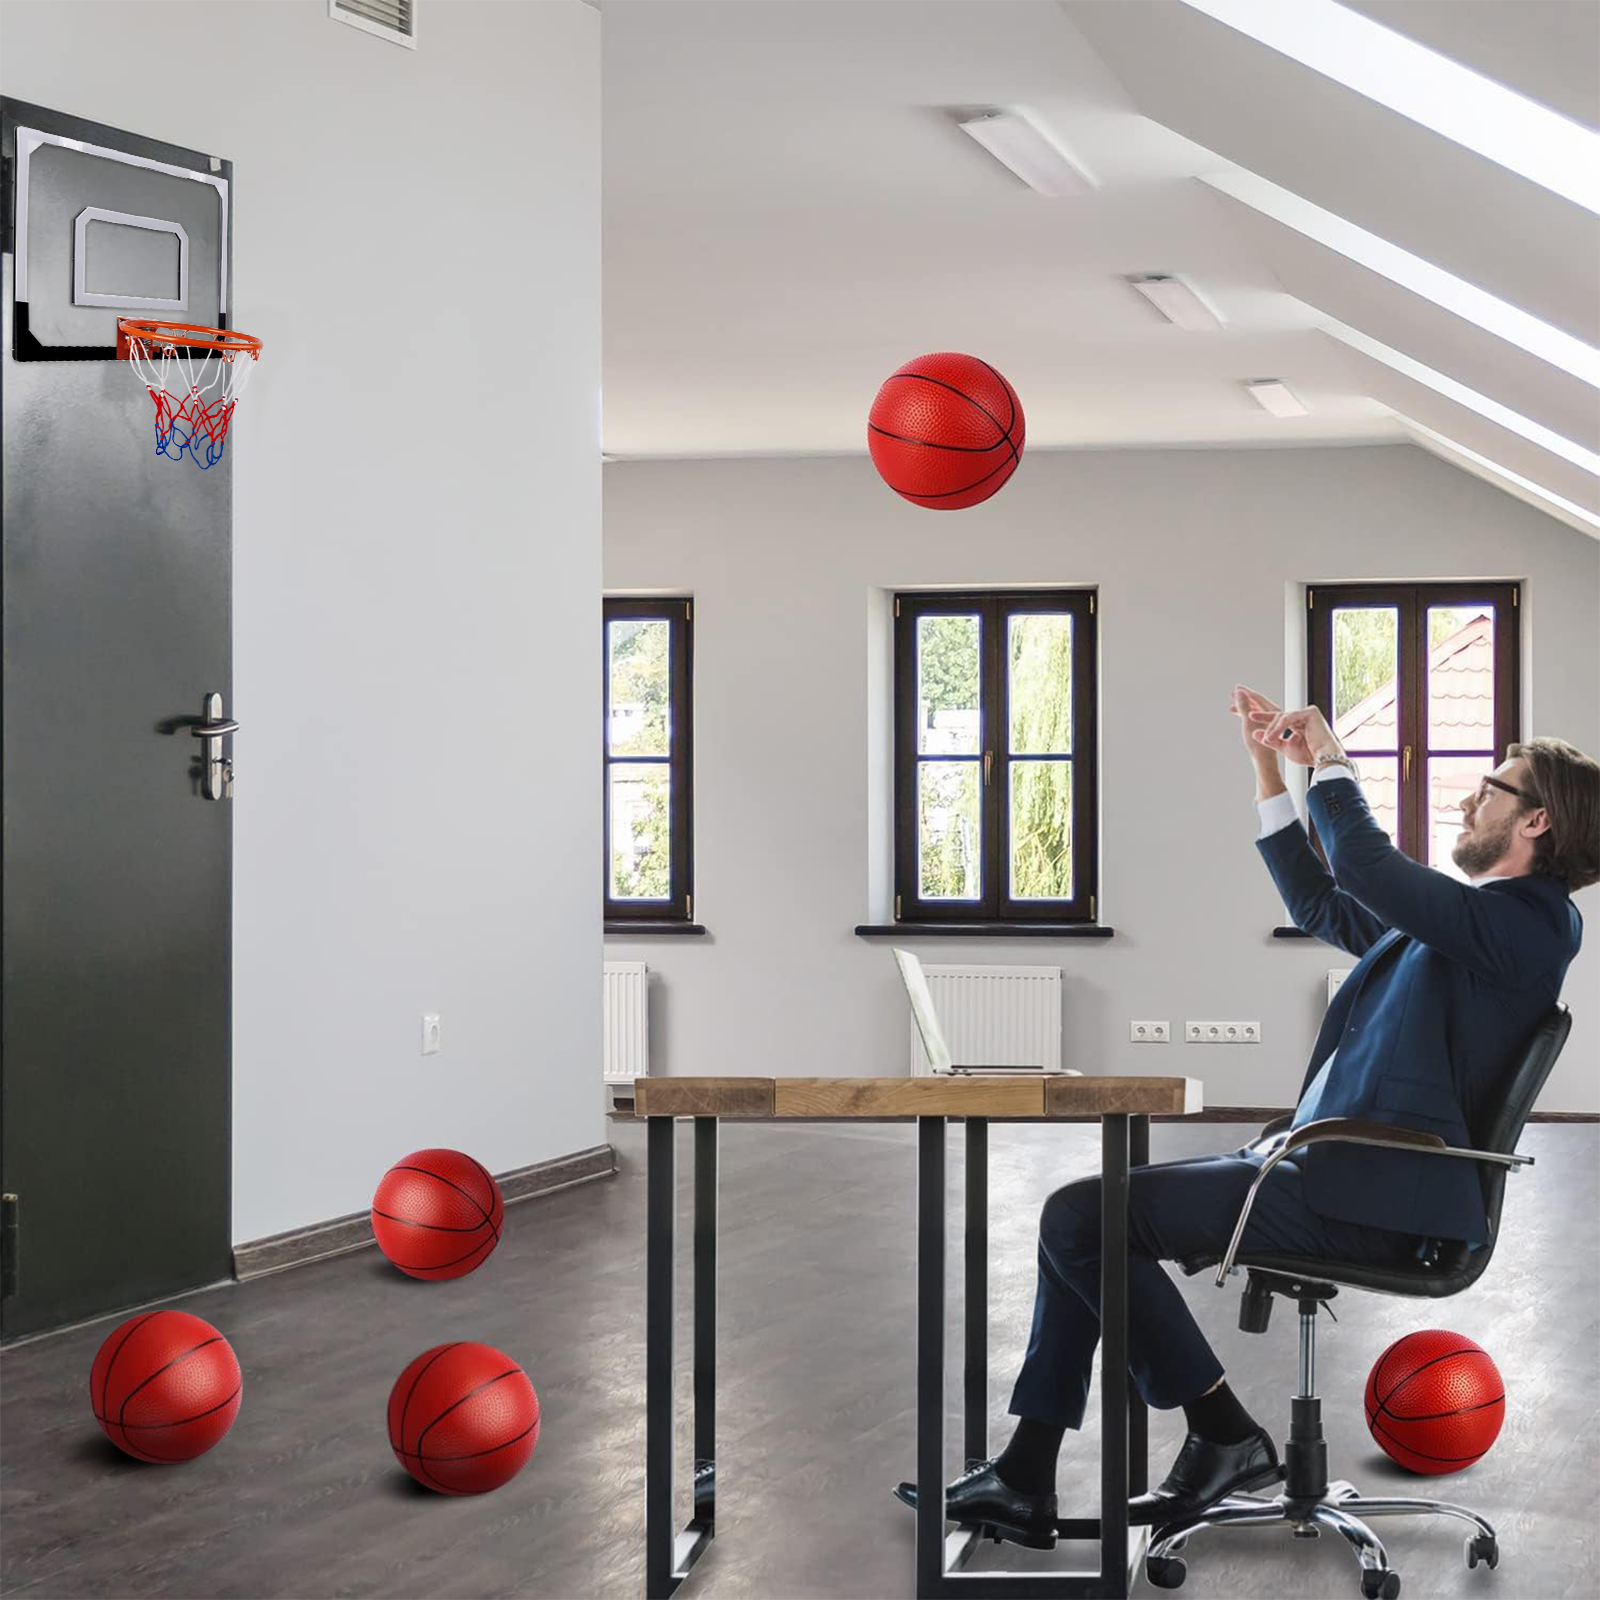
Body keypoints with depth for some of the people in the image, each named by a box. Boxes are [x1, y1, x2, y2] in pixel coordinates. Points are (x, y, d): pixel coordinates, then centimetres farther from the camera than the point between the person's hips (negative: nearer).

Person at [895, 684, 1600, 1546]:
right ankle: (1024, 1477, 6)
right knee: (1079, 1214, 6)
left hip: (1366, 1199, -10)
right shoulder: (1466, 915, 19)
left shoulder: (1531, 921, -11)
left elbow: (1366, 867, -24)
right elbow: (1322, 903, 29)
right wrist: (1271, 772, 24)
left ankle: (1224, 1434, -4)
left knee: (1081, 1216, -14)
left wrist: (1330, 759, -8)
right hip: (1331, 1167, 10)